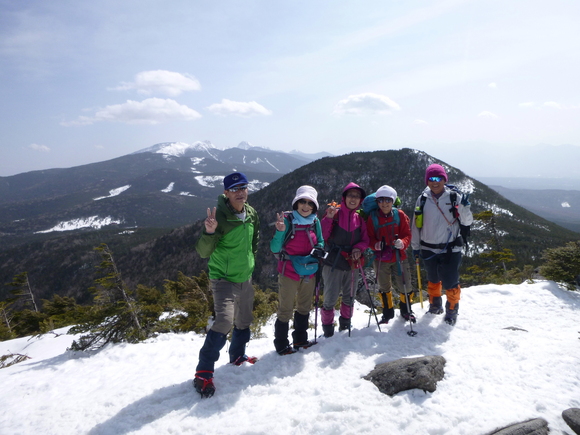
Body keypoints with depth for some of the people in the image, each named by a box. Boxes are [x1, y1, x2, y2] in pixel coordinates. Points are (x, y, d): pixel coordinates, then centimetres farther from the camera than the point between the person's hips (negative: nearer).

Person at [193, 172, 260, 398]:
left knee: (244, 320, 19)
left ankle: (237, 355, 43)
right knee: (224, 320, -21)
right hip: (223, 278, -7)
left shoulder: (251, 213, -1)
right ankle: (203, 372, -8)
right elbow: (204, 252, -24)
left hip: (245, 277, 7)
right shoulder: (219, 216, -20)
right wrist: (209, 232, -40)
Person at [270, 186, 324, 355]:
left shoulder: (315, 221, 0)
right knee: (285, 309, 2)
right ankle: (281, 344, 19)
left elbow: (320, 241, 14)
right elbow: (275, 249, -16)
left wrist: (318, 250, -9)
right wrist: (280, 232, -34)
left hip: (309, 272, 6)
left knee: (305, 307, 19)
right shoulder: (287, 220, -14)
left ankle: (300, 339, 37)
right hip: (289, 272, -5)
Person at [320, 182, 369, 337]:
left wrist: (358, 248, -11)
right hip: (333, 264, -4)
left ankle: (345, 323, 39)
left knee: (350, 298, 17)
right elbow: (322, 236, -13)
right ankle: (327, 327, 18)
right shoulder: (335, 214, -7)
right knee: (331, 299, -4)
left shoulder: (360, 218, 5)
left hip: (352, 264, 5)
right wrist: (328, 218, -25)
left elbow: (365, 239, 9)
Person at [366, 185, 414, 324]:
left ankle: (406, 309, 31)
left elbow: (407, 234, -2)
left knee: (405, 286, 3)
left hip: (399, 257, 0)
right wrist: (376, 245, -22)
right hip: (380, 259, 0)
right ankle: (388, 311, 37)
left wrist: (402, 243, -22)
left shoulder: (400, 215, -4)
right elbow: (369, 238, -2)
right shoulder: (372, 217, -4)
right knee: (384, 287, 15)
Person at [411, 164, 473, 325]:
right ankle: (435, 305, 41)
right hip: (428, 249, 3)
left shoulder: (454, 197, -7)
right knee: (433, 279, 19)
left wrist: (465, 207, -25)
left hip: (450, 249, -2)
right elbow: (416, 224, 5)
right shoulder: (422, 199, -1)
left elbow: (467, 221, -6)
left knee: (450, 282, 1)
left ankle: (452, 310, 25)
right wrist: (415, 246, 8)